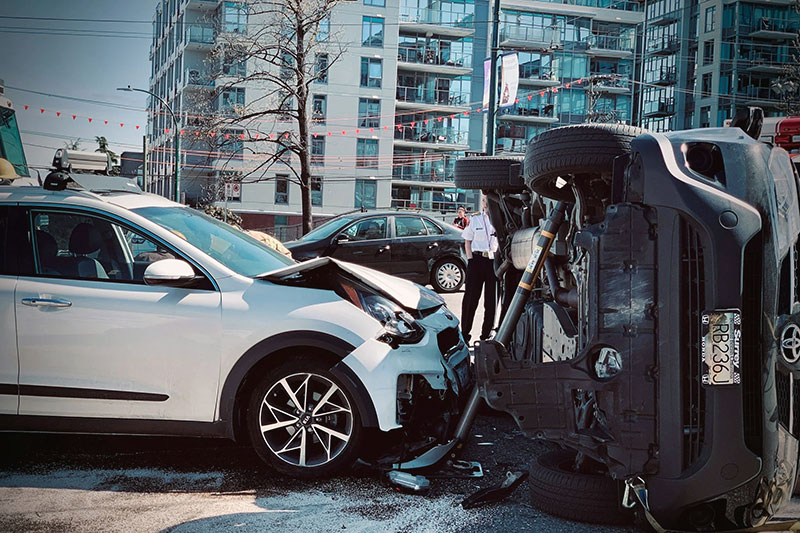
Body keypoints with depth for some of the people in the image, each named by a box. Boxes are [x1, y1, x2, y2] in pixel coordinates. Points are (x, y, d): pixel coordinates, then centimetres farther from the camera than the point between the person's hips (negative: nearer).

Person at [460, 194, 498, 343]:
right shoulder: (474, 219, 7)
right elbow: (467, 242, 10)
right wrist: (470, 259, -1)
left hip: (494, 260, 0)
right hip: (477, 260, 0)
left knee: (492, 299, 4)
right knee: (471, 297, 0)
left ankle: (486, 334, 14)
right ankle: (465, 333, 7)